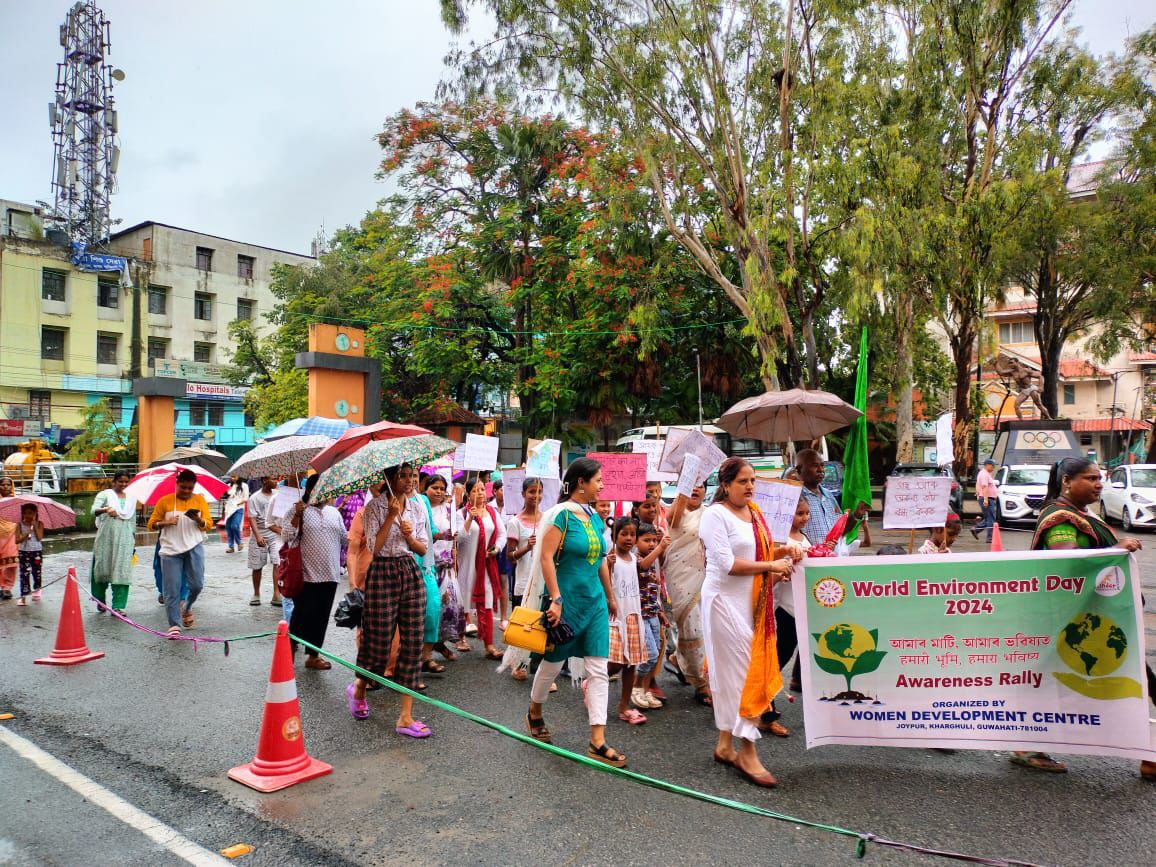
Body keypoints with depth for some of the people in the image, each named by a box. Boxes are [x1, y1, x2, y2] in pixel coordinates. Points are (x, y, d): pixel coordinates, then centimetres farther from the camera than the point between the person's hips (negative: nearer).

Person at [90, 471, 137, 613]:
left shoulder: (131, 499, 15)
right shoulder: (105, 494, 2)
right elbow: (94, 510, -15)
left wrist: (134, 539, 19)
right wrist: (106, 509, -37)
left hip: (124, 539, 2)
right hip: (106, 537, -2)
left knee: (122, 571, -4)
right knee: (102, 568, 4)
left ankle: (118, 606, -3)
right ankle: (100, 600, 27)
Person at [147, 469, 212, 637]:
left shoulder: (199, 500, 4)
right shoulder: (165, 501, 2)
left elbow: (209, 524, 2)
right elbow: (152, 524, 5)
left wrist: (198, 519, -18)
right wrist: (165, 522, -14)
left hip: (194, 548, 1)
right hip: (171, 550, -1)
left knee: (197, 584, -3)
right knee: (172, 589, -1)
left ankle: (187, 608, 28)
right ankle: (174, 624, 7)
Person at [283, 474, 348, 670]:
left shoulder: (334, 512, 14)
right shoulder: (299, 511, -2)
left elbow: (345, 538, 17)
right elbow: (286, 538, -10)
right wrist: (297, 515, -19)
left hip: (329, 575, 5)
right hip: (306, 574, -5)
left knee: (321, 617, 10)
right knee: (301, 614, 0)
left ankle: (313, 655, 22)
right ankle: (290, 649, 21)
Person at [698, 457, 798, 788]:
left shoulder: (754, 513, 12)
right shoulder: (715, 514, -13)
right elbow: (727, 564, -20)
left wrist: (781, 553, 1)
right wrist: (770, 566, -15)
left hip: (754, 601, 8)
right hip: (726, 601, -8)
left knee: (733, 674, 13)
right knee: (743, 673, -5)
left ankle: (725, 744, 23)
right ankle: (748, 753, 4)